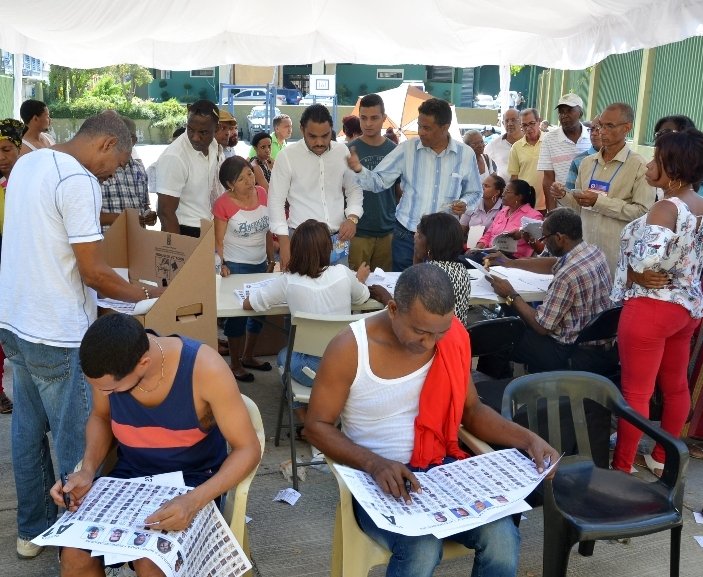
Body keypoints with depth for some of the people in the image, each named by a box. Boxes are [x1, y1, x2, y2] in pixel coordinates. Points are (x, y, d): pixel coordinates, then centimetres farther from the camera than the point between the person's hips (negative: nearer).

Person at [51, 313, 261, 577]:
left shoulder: (204, 368, -27)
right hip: (129, 476, 4)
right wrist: (88, 470, -11)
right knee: (74, 554, -20)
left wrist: (196, 500, -34)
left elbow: (247, 449, -19)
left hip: (193, 482, -3)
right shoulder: (108, 365, -15)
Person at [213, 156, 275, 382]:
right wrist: (222, 264, -23)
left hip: (260, 264, 6)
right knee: (237, 313, 1)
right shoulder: (223, 204, -16)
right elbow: (218, 240, -10)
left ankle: (248, 356, 34)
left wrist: (271, 260, 11)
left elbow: (268, 230, 8)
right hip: (236, 267, -6)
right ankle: (235, 364, 17)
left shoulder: (262, 194, -2)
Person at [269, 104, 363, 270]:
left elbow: (354, 189, 13)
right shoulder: (287, 155, -7)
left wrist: (352, 217, -6)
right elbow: (276, 200, -5)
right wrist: (284, 241, -11)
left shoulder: (342, 152, 3)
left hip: (338, 239, 3)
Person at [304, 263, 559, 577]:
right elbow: (317, 425, -8)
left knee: (503, 537, -22)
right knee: (422, 549, -31)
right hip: (375, 476, -3)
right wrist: (374, 463, -24)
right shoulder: (349, 349, -16)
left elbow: (471, 410, 9)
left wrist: (527, 439, -7)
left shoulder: (455, 338, -3)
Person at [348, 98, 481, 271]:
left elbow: (474, 192, 11)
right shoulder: (407, 149, -3)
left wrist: (464, 203, -11)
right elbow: (378, 182, -4)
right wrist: (359, 169, -23)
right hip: (406, 234, 0)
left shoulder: (466, 154, -1)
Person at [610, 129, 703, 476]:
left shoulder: (667, 208, -22)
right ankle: (662, 457, 35)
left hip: (651, 308, -9)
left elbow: (645, 259, -31)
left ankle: (621, 467, 13)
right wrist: (673, 277, 2)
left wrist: (634, 276, -13)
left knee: (635, 393, 2)